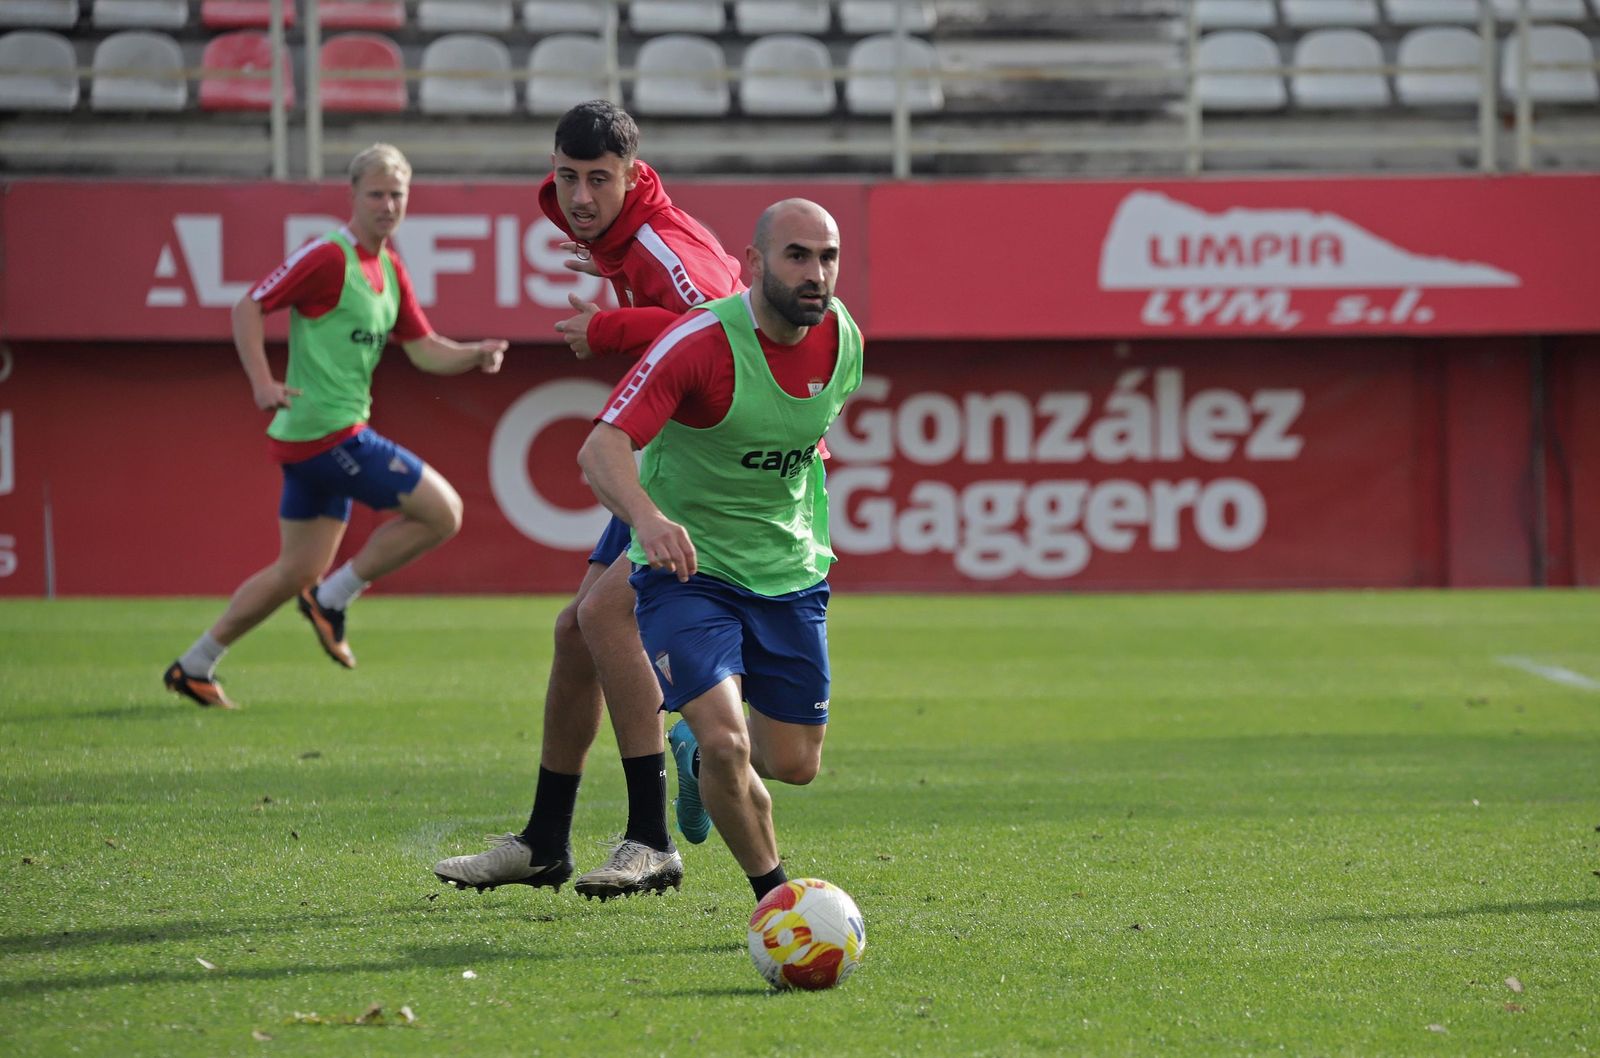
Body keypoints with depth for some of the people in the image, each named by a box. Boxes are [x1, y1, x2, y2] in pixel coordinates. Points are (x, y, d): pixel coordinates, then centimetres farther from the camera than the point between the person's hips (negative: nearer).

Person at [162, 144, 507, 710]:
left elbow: (423, 348, 18)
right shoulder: (328, 256, -12)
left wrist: (476, 355, -1)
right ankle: (333, 598, -1)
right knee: (442, 511, -8)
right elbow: (248, 307, -12)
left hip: (317, 439, 9)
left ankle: (194, 666, 19)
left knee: (299, 571, 14)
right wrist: (262, 383, -24)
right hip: (326, 431, -9)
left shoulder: (390, 269, 16)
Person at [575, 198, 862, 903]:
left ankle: (703, 746, 44)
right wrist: (647, 517, -50)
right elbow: (600, 448, -34)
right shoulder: (701, 343, -23)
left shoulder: (842, 340, -4)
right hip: (686, 563, -6)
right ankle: (774, 896, 1)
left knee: (795, 764, 9)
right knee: (726, 744, -22)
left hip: (790, 573, 6)